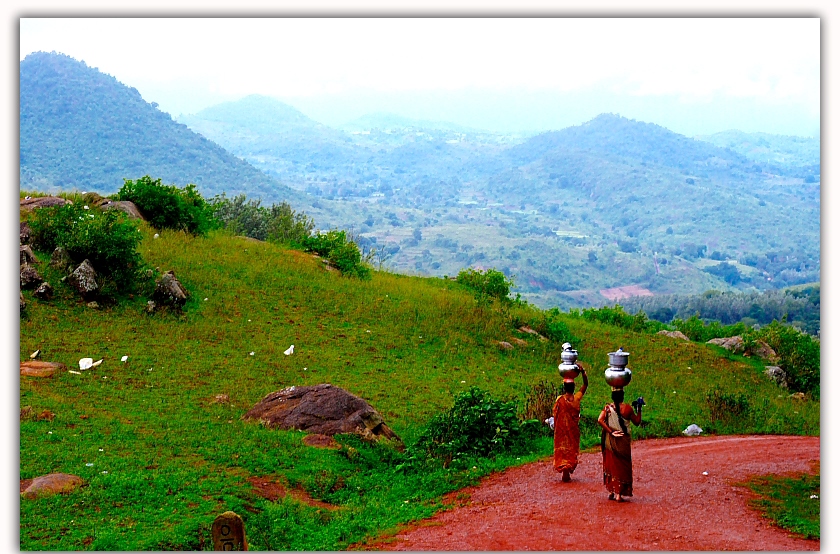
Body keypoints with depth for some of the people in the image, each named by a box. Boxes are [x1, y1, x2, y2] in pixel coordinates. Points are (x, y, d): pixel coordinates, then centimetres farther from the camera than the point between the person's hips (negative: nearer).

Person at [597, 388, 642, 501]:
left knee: (611, 464, 14)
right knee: (623, 466, 6)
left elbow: (600, 420, -16)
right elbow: (637, 422, 3)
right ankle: (619, 494, 1)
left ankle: (612, 492, 16)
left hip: (610, 440, 2)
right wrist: (639, 409, 13)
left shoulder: (607, 408, -1)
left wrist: (610, 431, -12)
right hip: (623, 441, -2)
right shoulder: (627, 408, -6)